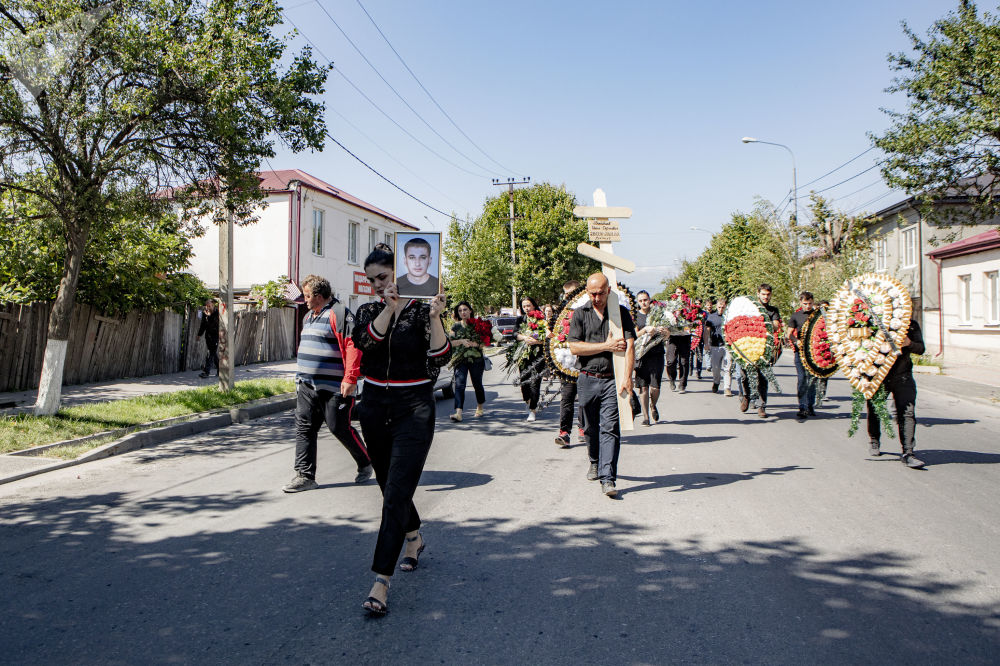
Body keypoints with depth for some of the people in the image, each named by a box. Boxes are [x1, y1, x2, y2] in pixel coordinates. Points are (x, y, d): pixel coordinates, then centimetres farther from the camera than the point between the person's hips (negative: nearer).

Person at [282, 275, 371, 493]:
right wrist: (301, 377, 25)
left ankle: (365, 463, 21)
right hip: (307, 387, 9)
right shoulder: (309, 316, 18)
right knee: (304, 428, 4)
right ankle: (305, 476, 9)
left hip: (333, 387, -9)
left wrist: (350, 379, -24)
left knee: (339, 427, -2)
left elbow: (353, 346, -20)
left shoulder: (339, 314, -12)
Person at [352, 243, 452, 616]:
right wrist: (390, 306, -21)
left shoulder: (423, 310, -4)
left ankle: (381, 581, -11)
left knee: (397, 494, -11)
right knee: (390, 485, 18)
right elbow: (365, 341, -14)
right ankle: (414, 537, 45)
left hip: (414, 409, -5)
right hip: (375, 407, 5)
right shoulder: (368, 311, 8)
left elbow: (441, 357, -16)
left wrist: (435, 317, -27)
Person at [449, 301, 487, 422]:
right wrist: (461, 341, -16)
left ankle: (480, 407, 34)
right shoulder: (456, 327, 8)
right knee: (459, 384, -14)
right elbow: (450, 343, 0)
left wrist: (476, 344, -18)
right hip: (460, 359, 0)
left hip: (476, 359, 0)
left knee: (477, 384, 9)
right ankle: (458, 413, -21)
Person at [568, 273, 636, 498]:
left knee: (610, 428, -9)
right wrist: (606, 346, -8)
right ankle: (595, 462, 38)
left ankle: (607, 478, -10)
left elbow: (630, 346, -6)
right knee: (591, 427, 14)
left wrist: (627, 375, -19)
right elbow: (574, 347, -3)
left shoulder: (621, 312, 3)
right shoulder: (580, 314, 5)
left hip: (613, 380, -2)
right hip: (588, 379, 2)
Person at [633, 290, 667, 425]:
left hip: (656, 354, 0)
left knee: (655, 387, -5)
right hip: (641, 355, 0)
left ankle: (653, 406, 27)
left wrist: (664, 330, -15)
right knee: (643, 387, -1)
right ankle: (646, 416, 8)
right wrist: (646, 329, -22)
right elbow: (634, 335, -5)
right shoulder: (635, 316, 7)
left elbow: (668, 333, 8)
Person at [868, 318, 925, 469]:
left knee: (907, 413, -13)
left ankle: (907, 453, -12)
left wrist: (909, 343, -21)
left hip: (902, 376, 1)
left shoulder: (911, 325, 5)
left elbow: (920, 348, 0)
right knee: (874, 411, 12)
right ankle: (873, 441, 39)